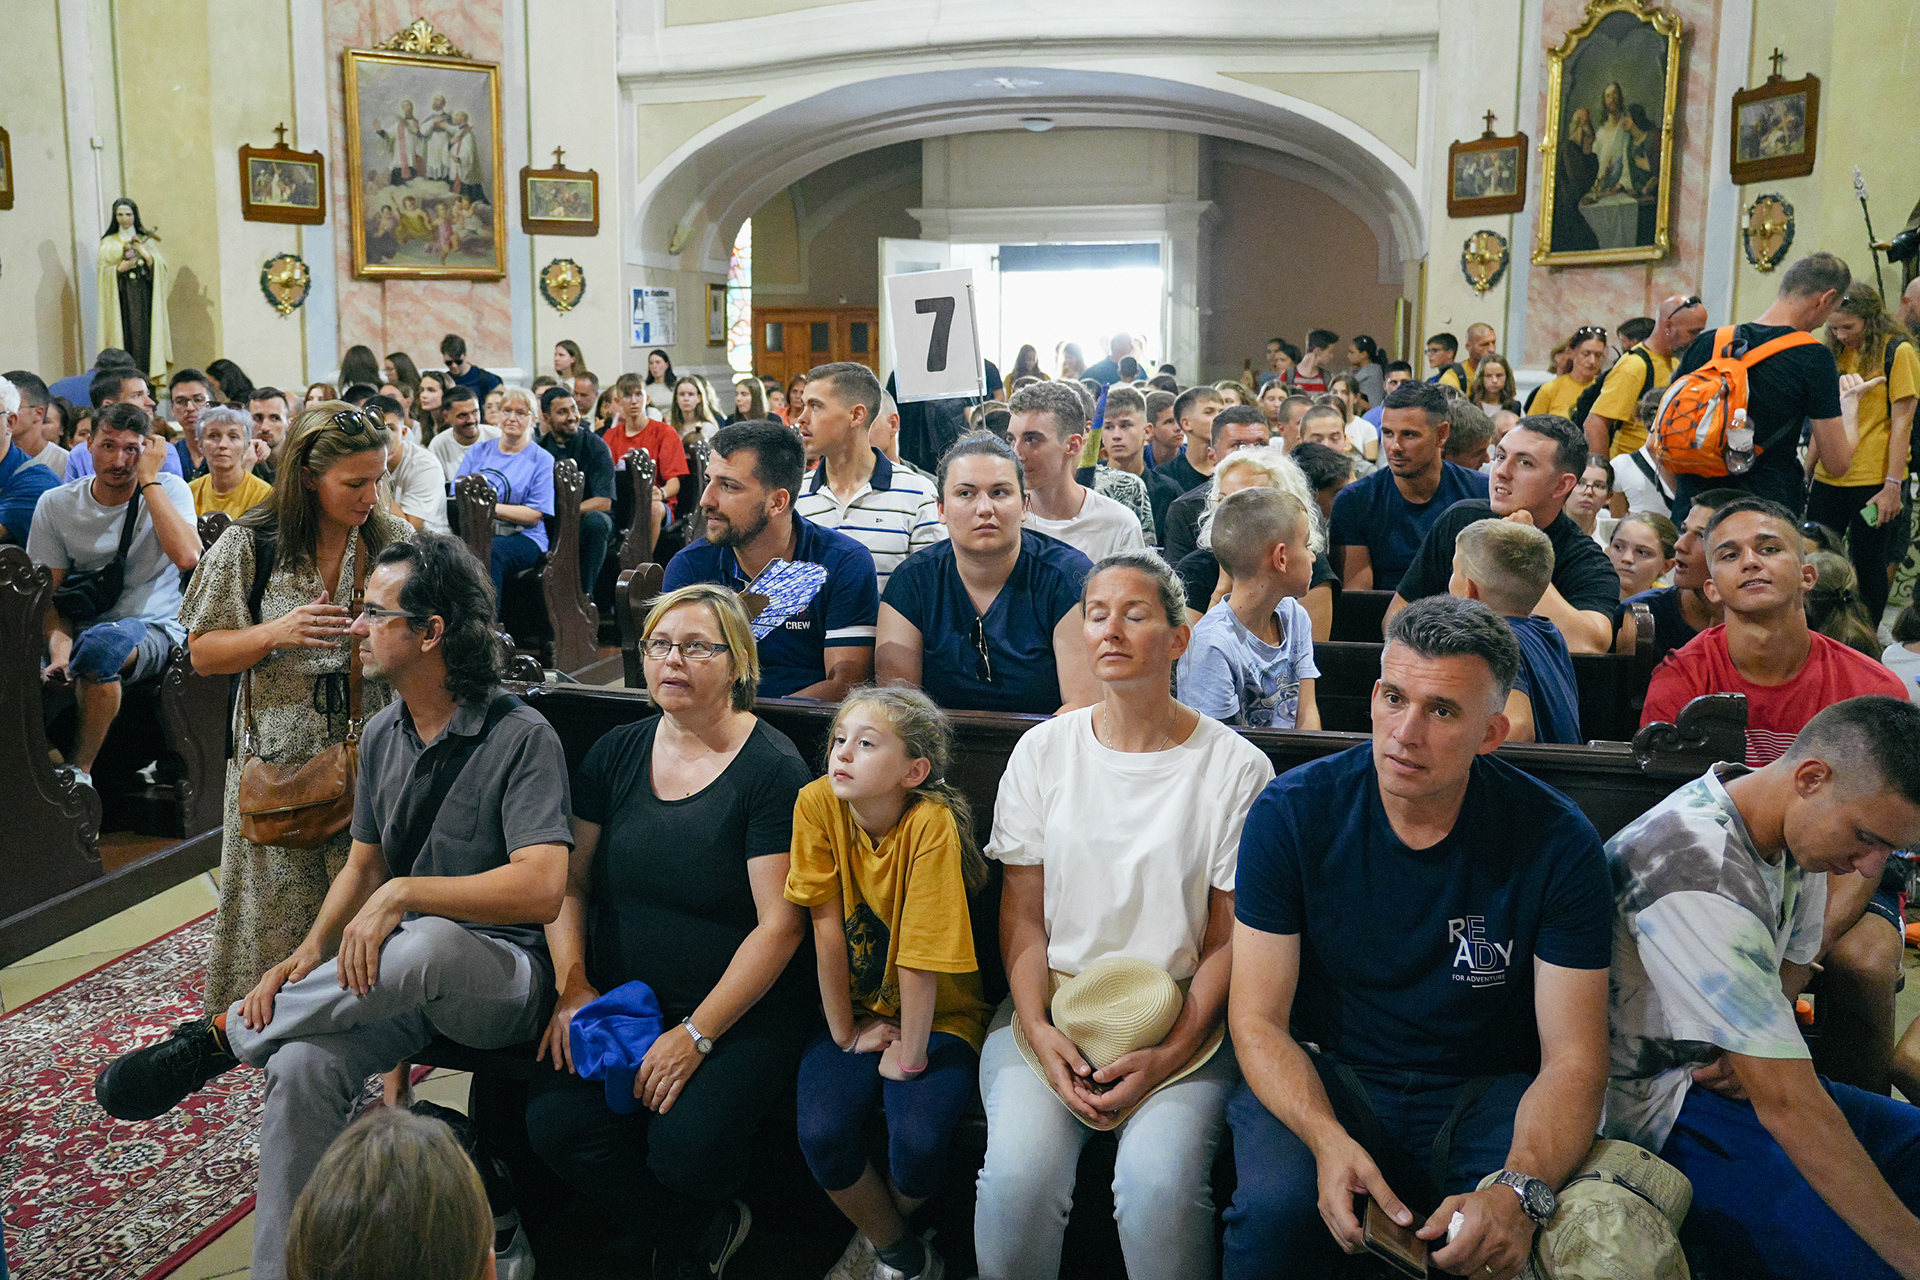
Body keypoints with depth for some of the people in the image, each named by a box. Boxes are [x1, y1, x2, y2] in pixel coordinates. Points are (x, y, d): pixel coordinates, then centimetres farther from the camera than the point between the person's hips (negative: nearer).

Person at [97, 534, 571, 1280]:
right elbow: (364, 865, 15)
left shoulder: (521, 737, -14)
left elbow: (541, 888, -24)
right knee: (302, 1065, -24)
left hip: (501, 979, -6)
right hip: (391, 971, 6)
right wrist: (309, 953, -3)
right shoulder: (383, 734, 9)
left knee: (428, 943, -39)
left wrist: (403, 892, -26)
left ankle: (218, 1038, -19)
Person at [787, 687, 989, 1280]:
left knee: (916, 1141, -25)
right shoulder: (817, 804, -15)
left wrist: (909, 1057, -17)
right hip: (858, 1013, 3)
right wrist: (845, 1031, -5)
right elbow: (827, 926, -10)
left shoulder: (931, 823, -26)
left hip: (938, 1019, -3)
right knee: (821, 1132, -21)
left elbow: (920, 955, -23)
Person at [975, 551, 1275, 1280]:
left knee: (1159, 1182, -28)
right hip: (1052, 1007, 2)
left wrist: (1173, 1052, -12)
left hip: (1180, 1020, -1)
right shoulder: (1043, 751, 5)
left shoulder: (1236, 768, -2)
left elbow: (1229, 938, -1)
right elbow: (1022, 913, 5)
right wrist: (1039, 1029, -10)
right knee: (1018, 1174, -24)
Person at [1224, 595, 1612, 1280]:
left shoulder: (1557, 843, -12)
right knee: (1276, 1206, -30)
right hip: (1322, 1083, 0)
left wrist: (1519, 1189, -32)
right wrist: (1329, 1140, -31)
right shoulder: (1292, 813, -12)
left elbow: (1574, 1057, -12)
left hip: (1487, 1092, 0)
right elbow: (1258, 1021, -11)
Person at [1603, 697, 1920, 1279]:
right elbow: (1788, 1105, -32)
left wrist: (1751, 1052, -6)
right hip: (1660, 1108, -10)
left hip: (1720, 1078, 10)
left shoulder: (1800, 823, -2)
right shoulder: (1699, 870, -32)